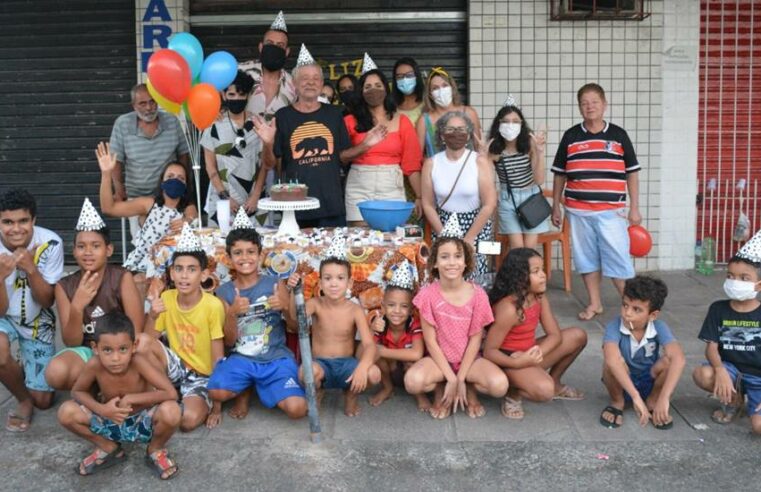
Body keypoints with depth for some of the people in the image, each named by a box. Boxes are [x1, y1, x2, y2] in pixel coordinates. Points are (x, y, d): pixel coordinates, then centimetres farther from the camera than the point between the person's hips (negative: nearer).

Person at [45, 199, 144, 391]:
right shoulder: (65, 286, -4)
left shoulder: (122, 278, -12)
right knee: (55, 373, -31)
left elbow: (136, 332, -9)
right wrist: (77, 307, -24)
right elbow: (71, 342, -8)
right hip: (85, 350, 2)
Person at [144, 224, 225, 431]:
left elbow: (218, 359, -16)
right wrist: (152, 316, -24)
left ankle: (204, 405, 3)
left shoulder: (213, 306, -19)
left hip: (202, 376, -5)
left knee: (189, 419, -32)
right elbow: (147, 341, -4)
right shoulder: (166, 298, -5)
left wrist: (217, 406, -16)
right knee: (144, 344, -24)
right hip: (177, 367, 5)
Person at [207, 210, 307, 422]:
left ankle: (264, 388, 11)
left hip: (276, 358, -1)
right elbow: (229, 341, 0)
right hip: (241, 358, 1)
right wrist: (233, 313, -18)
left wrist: (286, 306, -19)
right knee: (216, 392, -29)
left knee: (297, 409, -23)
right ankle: (244, 390, 7)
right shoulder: (224, 291, 3)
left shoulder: (275, 284, 1)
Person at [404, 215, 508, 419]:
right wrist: (451, 379, -15)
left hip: (469, 358, 1)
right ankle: (440, 390, 3)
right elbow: (430, 341, -11)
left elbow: (475, 338, -8)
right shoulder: (428, 294, -13)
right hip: (439, 359, -1)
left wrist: (460, 379, -13)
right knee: (412, 381, -32)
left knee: (499, 385, -28)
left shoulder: (477, 294, -11)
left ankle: (470, 389, 7)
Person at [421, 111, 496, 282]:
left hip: (476, 225, -2)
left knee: (473, 277, -10)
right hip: (442, 226, 2)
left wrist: (468, 239, -12)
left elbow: (490, 204, -10)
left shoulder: (480, 162, -8)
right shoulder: (431, 163, -1)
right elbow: (428, 205, 0)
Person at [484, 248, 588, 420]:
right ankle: (514, 394, -1)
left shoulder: (540, 298, -3)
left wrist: (534, 355, -23)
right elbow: (489, 351, -23)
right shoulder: (508, 309, -27)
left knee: (577, 336, 0)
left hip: (528, 355, 8)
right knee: (544, 390, -36)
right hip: (509, 361, -8)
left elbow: (555, 335, -5)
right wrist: (518, 362, -38)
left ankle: (555, 383, 18)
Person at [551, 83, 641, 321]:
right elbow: (559, 174, 11)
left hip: (611, 211, -2)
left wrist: (634, 208, 4)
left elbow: (632, 173, 7)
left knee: (618, 259, -3)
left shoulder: (618, 135, 4)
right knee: (586, 258, 9)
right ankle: (594, 303, 23)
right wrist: (555, 206, 10)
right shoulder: (570, 136, 5)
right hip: (578, 211, 2)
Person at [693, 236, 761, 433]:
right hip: (731, 370, 2)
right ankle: (734, 401, 1)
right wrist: (720, 370, -29)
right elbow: (711, 346, -9)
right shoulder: (718, 309, -2)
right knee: (701, 374, -32)